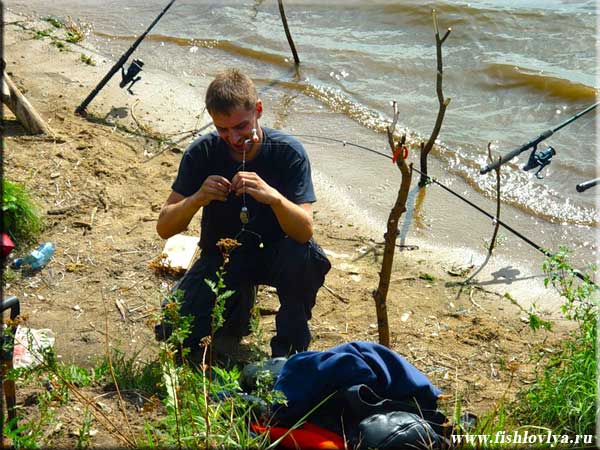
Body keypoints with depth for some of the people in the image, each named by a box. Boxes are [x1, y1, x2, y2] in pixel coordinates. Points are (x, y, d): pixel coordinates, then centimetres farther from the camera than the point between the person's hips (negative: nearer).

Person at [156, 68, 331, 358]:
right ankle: (239, 302, 16)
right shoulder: (202, 153, -14)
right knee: (174, 334, -16)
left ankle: (290, 346, -8)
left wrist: (273, 196, -48)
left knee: (306, 259, -36)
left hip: (274, 252, -2)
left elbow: (305, 231, -29)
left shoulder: (288, 152, -20)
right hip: (222, 255, 2)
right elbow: (164, 228, -15)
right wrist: (198, 199, -36)